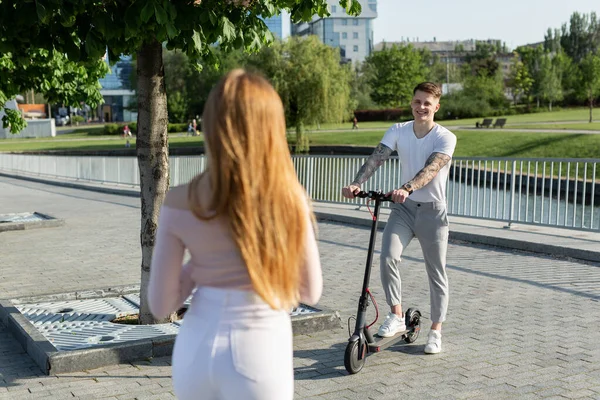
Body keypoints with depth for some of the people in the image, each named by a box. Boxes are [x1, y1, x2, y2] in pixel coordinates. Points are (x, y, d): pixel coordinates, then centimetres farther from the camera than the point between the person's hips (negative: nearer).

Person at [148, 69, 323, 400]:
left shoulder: (179, 204, -9)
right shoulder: (289, 199, -12)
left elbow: (161, 305, -4)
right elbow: (311, 292, -1)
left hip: (196, 350, 2)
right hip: (259, 353, -2)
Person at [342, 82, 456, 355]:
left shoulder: (445, 138, -11)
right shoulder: (398, 131, 0)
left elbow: (431, 169, -28)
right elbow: (376, 158, -13)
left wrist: (407, 188, -46)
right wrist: (356, 183, -32)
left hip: (432, 210, -2)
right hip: (403, 208, 2)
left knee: (436, 273, 5)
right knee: (388, 258, -18)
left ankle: (435, 331, 20)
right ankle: (396, 316, 1)